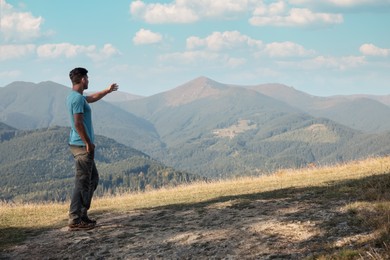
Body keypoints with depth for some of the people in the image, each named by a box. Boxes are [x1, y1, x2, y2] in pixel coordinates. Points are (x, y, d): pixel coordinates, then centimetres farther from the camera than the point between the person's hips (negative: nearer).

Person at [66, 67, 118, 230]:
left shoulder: (75, 96, 16)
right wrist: (88, 143, -19)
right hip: (82, 145, -10)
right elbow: (78, 123, -23)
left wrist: (107, 91, 47)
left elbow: (92, 98, 36)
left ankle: (82, 214, 18)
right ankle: (75, 220, -8)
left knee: (93, 179, 16)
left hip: (82, 145, 10)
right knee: (82, 182, -8)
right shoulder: (77, 98, -16)